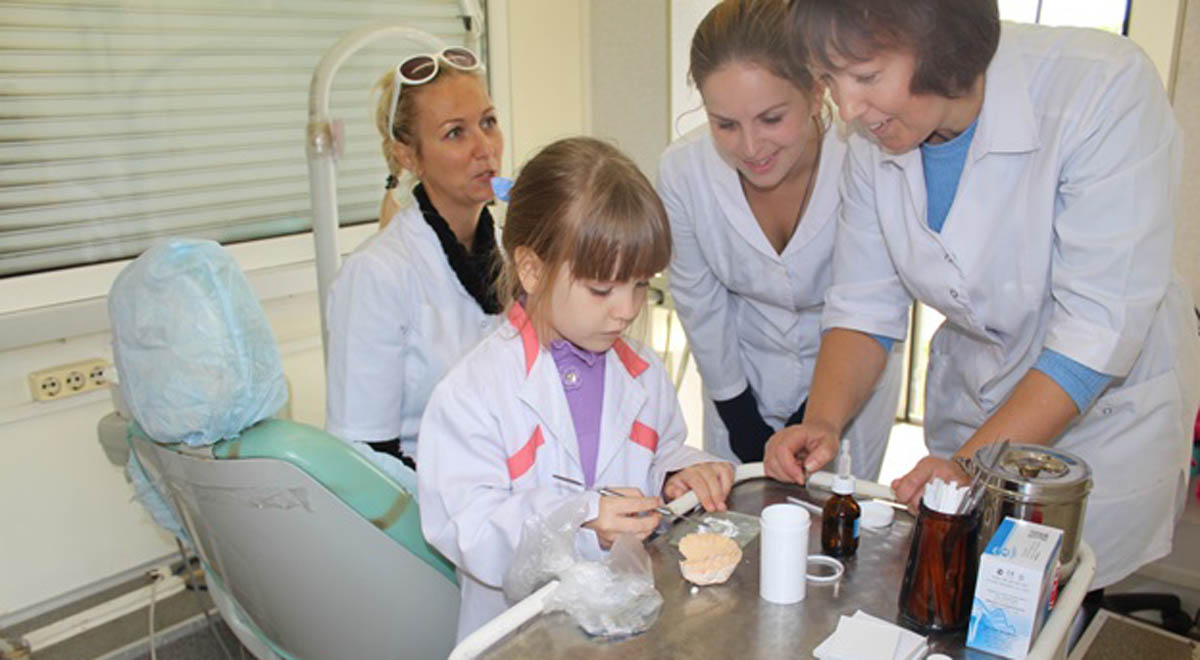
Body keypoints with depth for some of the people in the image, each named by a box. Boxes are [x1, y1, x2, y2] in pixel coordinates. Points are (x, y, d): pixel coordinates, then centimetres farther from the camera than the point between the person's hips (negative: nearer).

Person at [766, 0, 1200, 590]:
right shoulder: (874, 141, -11)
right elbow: (865, 308, -6)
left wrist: (976, 460, -31)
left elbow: (1101, 330, -27)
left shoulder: (1104, 89, -27)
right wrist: (824, 419, -22)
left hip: (1106, 403, -4)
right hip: (972, 393, 4)